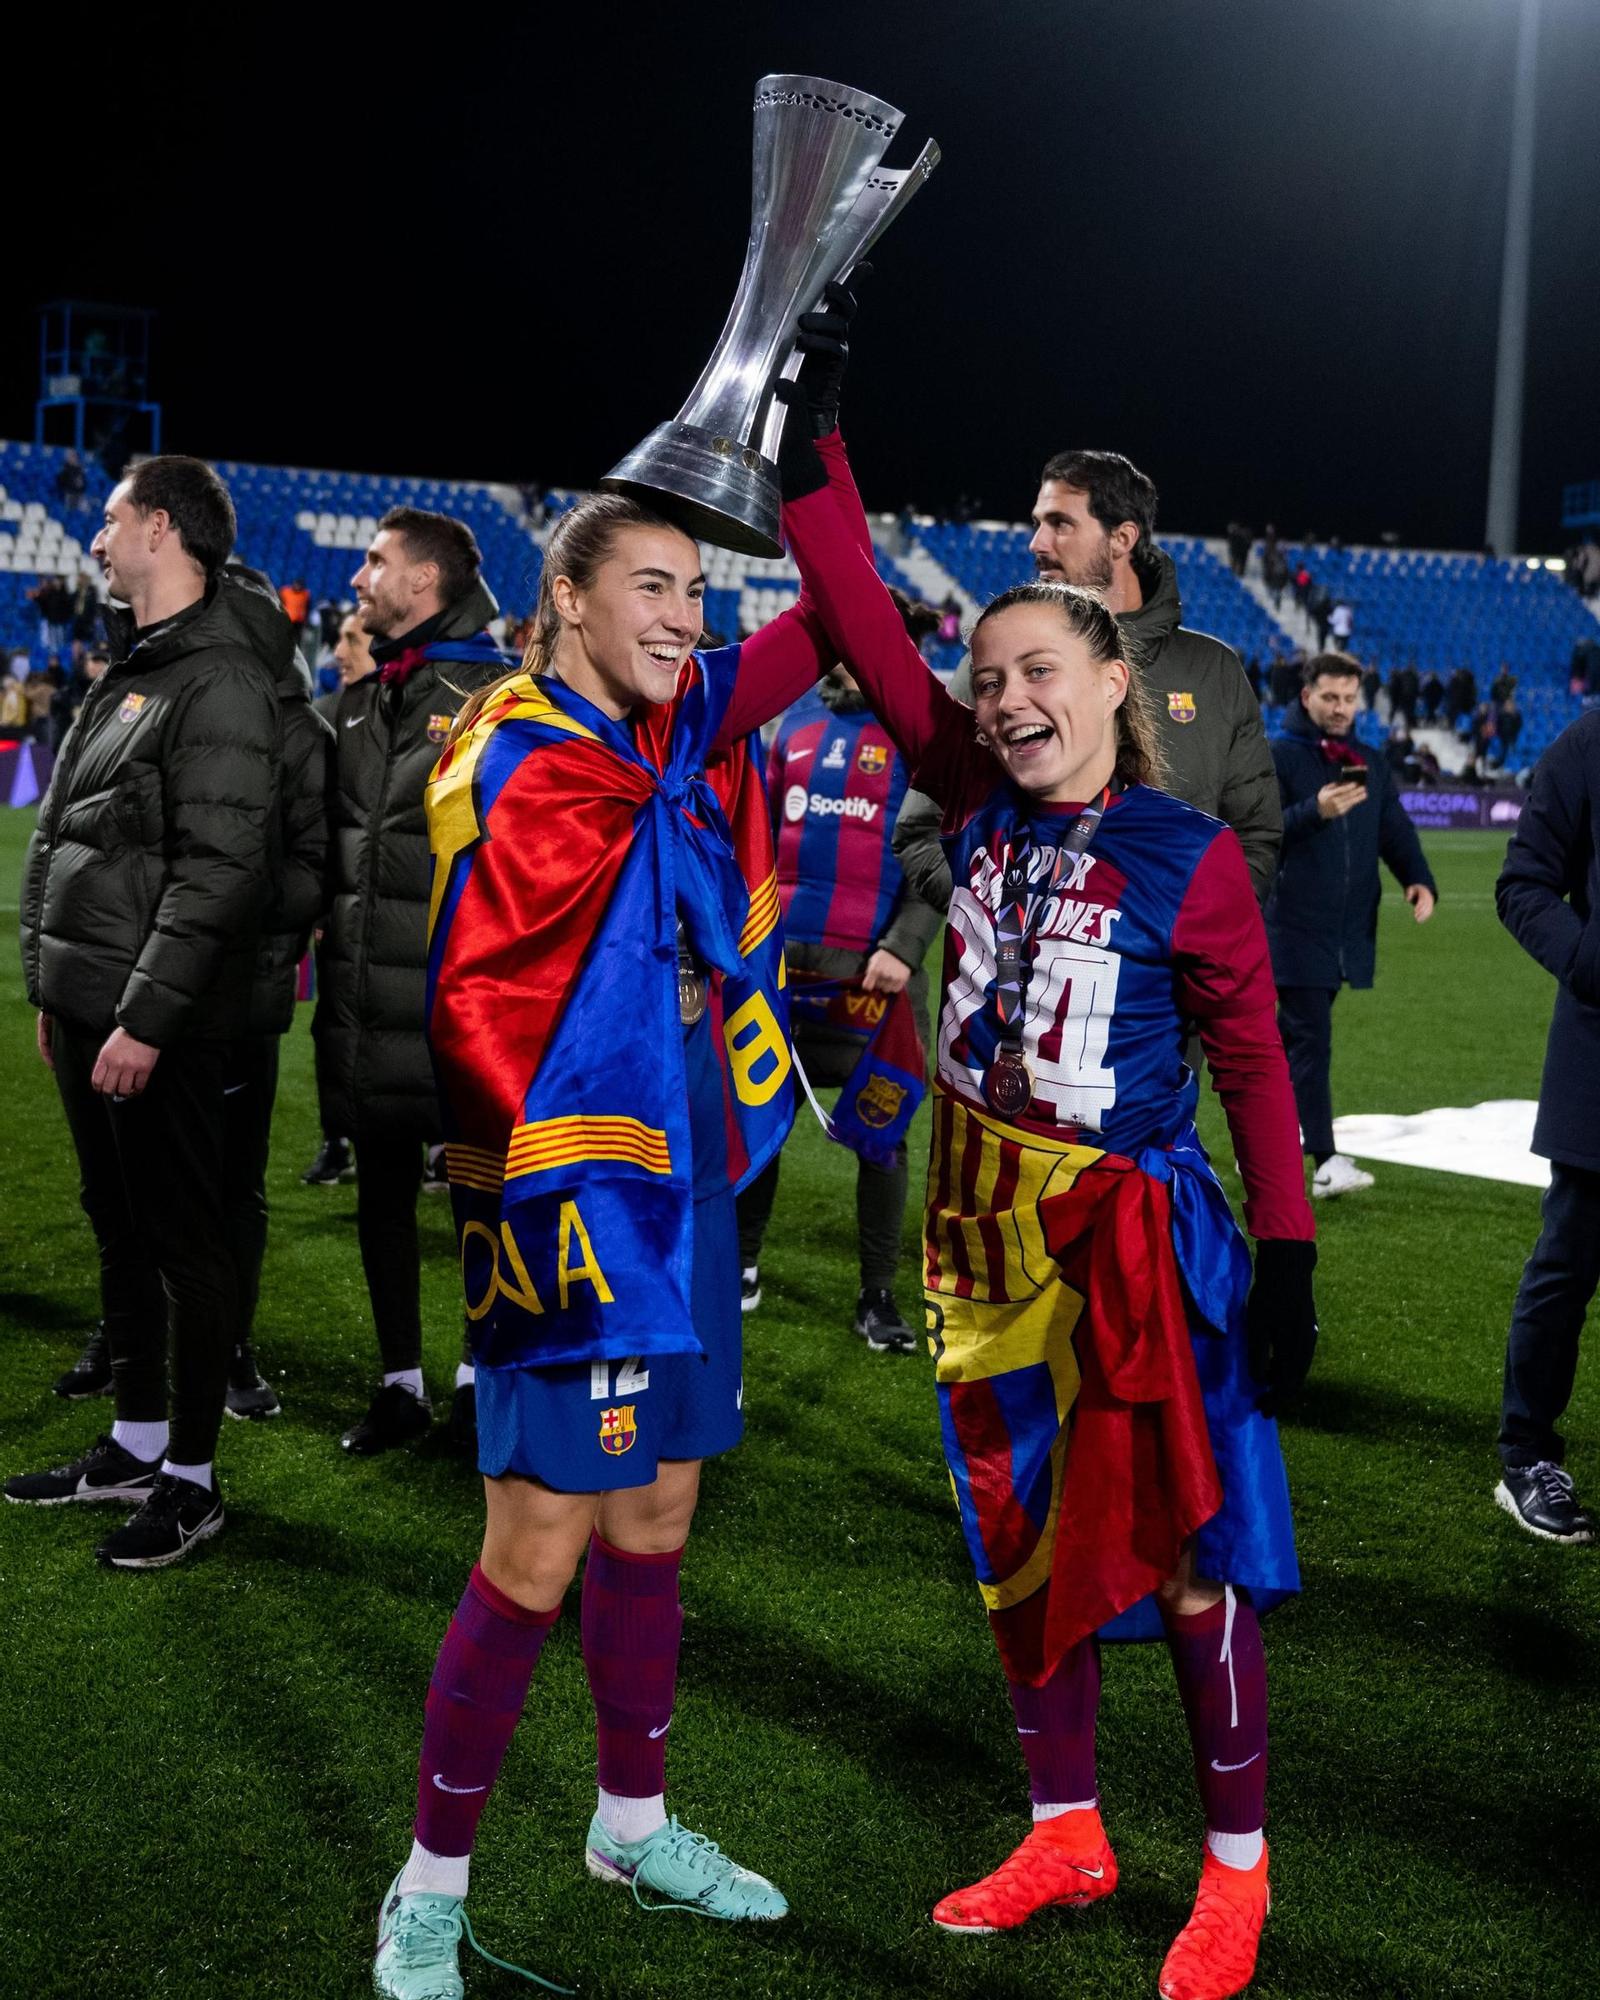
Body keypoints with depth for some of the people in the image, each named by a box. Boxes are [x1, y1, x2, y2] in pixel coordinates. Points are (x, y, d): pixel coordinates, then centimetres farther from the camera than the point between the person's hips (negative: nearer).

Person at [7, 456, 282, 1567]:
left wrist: (145, 1017, -23)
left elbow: (217, 871, -22)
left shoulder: (221, 684, -15)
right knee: (122, 1227, 17)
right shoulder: (132, 670, 15)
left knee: (186, 1241, 1)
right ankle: (138, 1442, 29)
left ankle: (192, 1477, 11)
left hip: (162, 1026, -9)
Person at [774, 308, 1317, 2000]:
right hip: (986, 1222, 5)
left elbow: (1253, 1063, -5)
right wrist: (809, 438, -8)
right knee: (1024, 1539, 15)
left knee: (1183, 1542, 3)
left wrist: (1287, 1256, -8)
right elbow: (863, 626, -4)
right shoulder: (979, 800, 0)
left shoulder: (1189, 859, -10)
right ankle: (1066, 1837, 31)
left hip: (1133, 1236, -5)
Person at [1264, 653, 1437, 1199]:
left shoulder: (1371, 764, 15)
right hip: (1296, 925, -6)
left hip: (1351, 928, 6)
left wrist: (1418, 880, -7)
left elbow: (1396, 831, 11)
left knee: (1294, 1034, 14)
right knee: (1309, 1038, -9)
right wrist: (1315, 811, -27)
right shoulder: (1277, 757, -3)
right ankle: (1326, 1161, -11)